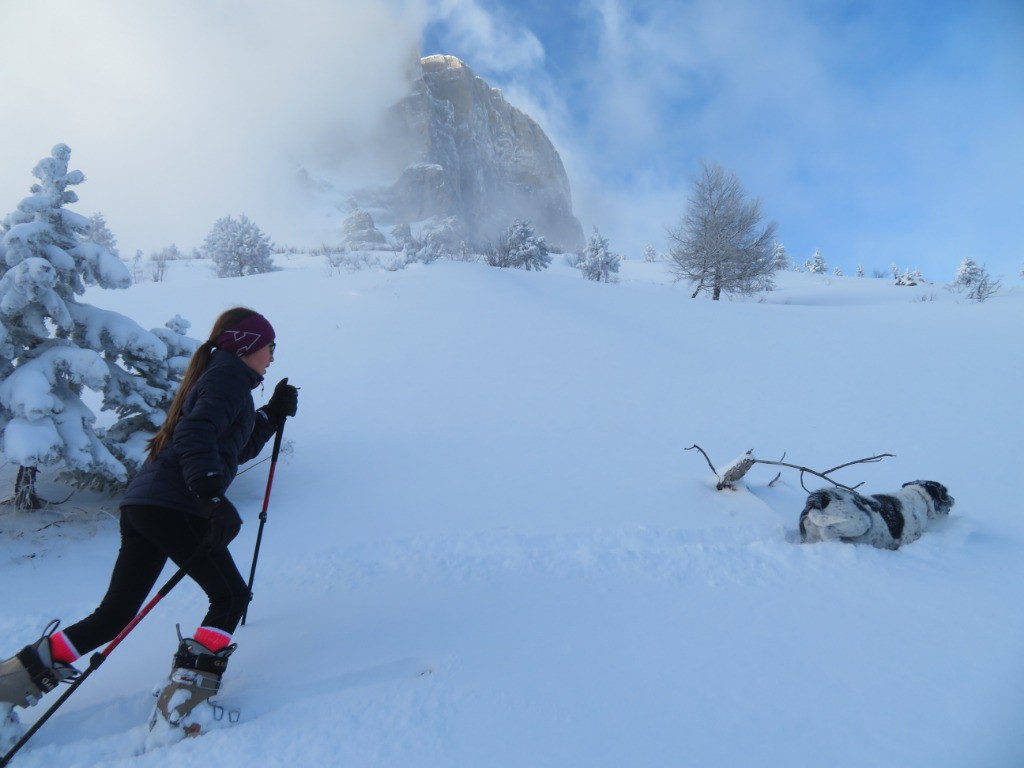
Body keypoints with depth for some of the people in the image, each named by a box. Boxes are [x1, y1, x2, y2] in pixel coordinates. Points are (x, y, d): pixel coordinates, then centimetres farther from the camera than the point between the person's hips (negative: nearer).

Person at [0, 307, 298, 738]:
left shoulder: (217, 377, 24)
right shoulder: (230, 376, -6)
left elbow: (239, 447, 30)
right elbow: (196, 436, -23)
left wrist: (274, 414, 19)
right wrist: (213, 498, -32)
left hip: (143, 504, 10)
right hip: (174, 507, -10)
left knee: (115, 614, 16)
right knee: (230, 597, 2)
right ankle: (183, 701, 1)